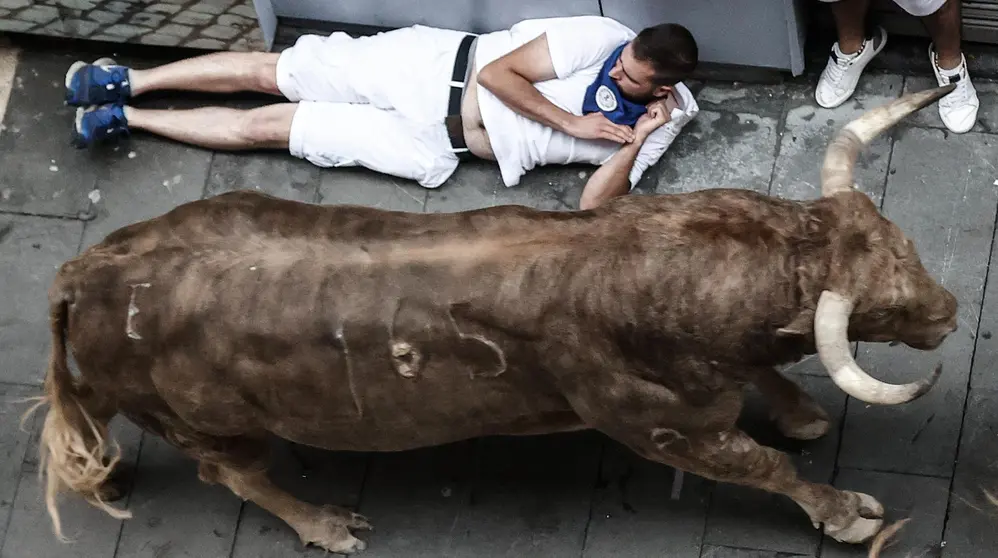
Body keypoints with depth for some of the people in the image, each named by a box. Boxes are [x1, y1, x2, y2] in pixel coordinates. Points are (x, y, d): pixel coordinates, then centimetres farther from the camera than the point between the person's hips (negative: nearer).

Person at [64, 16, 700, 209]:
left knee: (267, 127, 0)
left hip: (433, 148, 1)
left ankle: (127, 118, 12)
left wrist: (637, 142, -26)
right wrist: (573, 123, -21)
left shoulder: (657, 125, -6)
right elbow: (497, 71, -13)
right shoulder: (600, 38, -14)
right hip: (438, 68, -1)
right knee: (269, 71, -3)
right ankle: (127, 82, 15)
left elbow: (593, 205, -13)